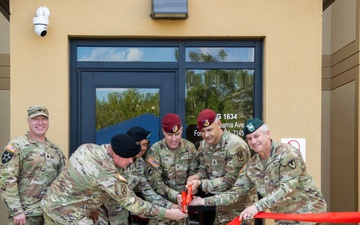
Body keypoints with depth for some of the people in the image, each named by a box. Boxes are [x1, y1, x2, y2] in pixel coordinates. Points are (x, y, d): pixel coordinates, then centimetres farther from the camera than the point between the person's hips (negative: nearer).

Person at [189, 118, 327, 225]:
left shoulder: (287, 153, -17)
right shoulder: (251, 167, 2)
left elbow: (287, 188, -26)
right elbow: (235, 193, 4)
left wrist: (257, 206, -32)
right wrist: (205, 201, -6)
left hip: (309, 212, -6)